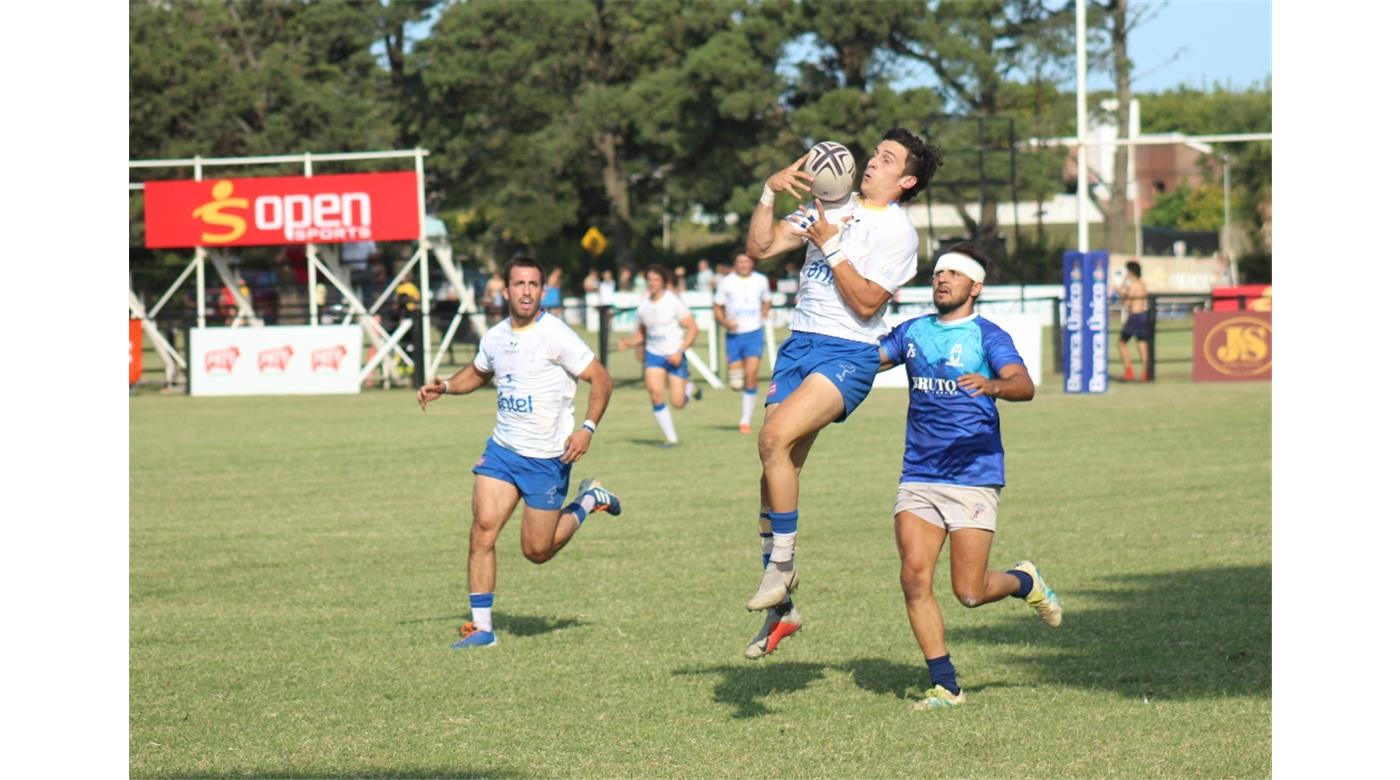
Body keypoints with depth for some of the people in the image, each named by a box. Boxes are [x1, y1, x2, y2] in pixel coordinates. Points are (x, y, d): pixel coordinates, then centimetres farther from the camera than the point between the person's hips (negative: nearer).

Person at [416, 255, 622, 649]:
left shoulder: (555, 334, -14)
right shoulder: (495, 337, 6)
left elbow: (601, 379, -10)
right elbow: (478, 373, 27)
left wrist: (588, 429, -22)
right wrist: (445, 386, 8)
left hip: (548, 457, -5)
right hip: (502, 449, 5)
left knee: (536, 550, 2)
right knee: (483, 527, -11)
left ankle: (588, 502, 28)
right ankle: (481, 626, -4)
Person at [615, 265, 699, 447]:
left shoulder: (673, 301, -10)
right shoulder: (643, 305, 5)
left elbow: (692, 328, -9)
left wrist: (680, 351, -19)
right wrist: (628, 342, -3)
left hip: (674, 356, -3)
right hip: (653, 355, 3)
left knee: (677, 403, -6)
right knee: (655, 392, -20)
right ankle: (670, 437, -7)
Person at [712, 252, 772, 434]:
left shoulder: (761, 280, 6)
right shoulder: (726, 282, 1)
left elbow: (767, 301, 23)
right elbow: (717, 308, 5)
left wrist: (765, 311, 4)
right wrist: (724, 321, -14)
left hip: (754, 333, 0)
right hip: (733, 335, 0)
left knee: (751, 376, -13)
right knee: (736, 384, -1)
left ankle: (746, 419, -3)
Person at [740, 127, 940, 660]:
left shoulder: (898, 233, -5)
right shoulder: (831, 206, 14)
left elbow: (867, 302, -14)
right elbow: (759, 248, 9)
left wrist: (830, 246, -14)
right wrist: (770, 191, -2)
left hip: (848, 355, -6)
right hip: (800, 344, 6)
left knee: (775, 438, -27)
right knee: (775, 471, 0)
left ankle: (782, 564, -13)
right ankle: (779, 608, 7)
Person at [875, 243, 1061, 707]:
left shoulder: (988, 337, -4)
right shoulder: (913, 332, 12)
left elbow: (1024, 386, -20)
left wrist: (991, 385, -42)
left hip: (973, 480, -4)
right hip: (918, 479, 4)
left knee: (969, 592, -5)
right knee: (914, 579, -10)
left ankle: (1024, 582, 29)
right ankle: (945, 685, 0)